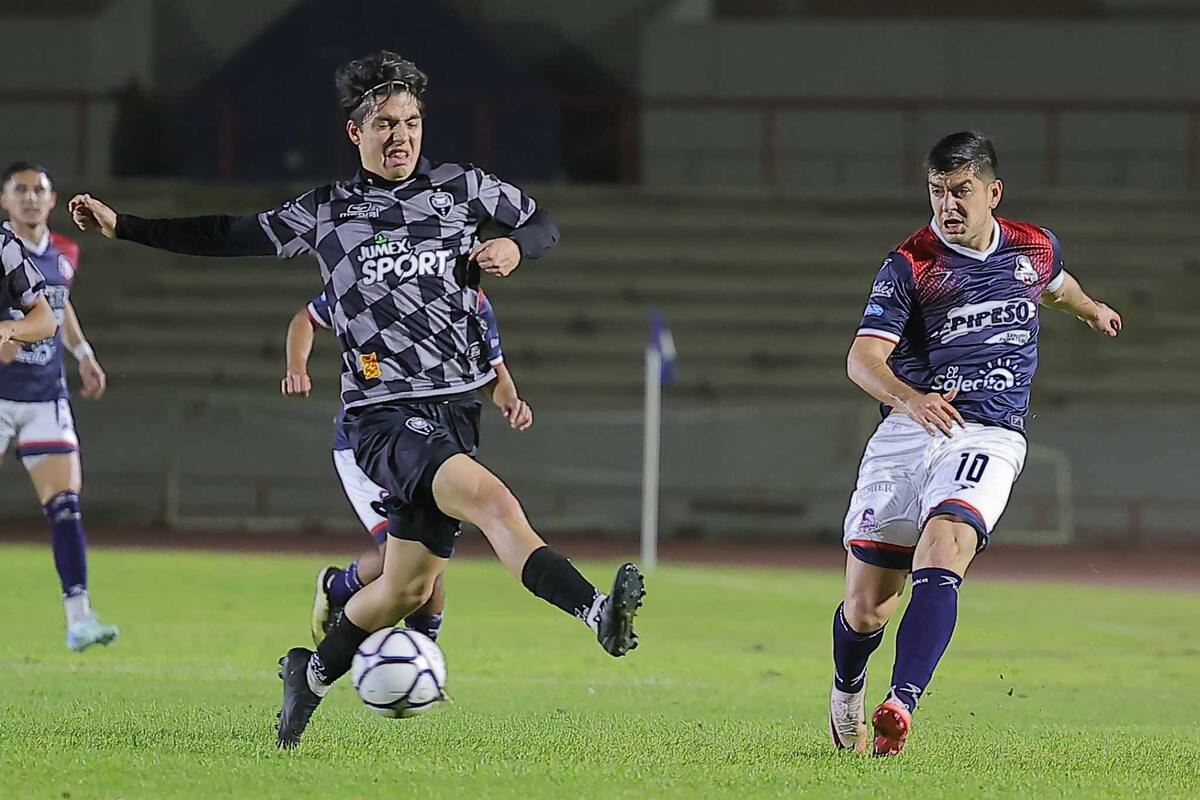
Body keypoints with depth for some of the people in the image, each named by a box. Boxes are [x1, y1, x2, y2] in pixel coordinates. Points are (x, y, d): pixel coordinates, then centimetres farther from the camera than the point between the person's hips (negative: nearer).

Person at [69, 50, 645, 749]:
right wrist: (122, 226, 14)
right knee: (492, 499, -31)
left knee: (409, 588, 8)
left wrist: (514, 247, 1)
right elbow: (230, 237, 18)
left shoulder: (464, 187, 10)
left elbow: (545, 224, 25)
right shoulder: (328, 211, 7)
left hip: (457, 409, 4)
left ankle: (314, 673, 33)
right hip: (384, 414, -4)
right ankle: (598, 614, -48)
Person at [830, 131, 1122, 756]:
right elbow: (862, 358, -12)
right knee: (866, 607, 0)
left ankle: (901, 706, -39)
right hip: (907, 430, 0)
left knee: (940, 555, -29)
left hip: (990, 437, 1)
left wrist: (1090, 309, 56)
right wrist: (909, 397, -32)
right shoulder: (909, 265, -1)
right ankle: (846, 692, 34)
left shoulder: (1035, 247, 11)